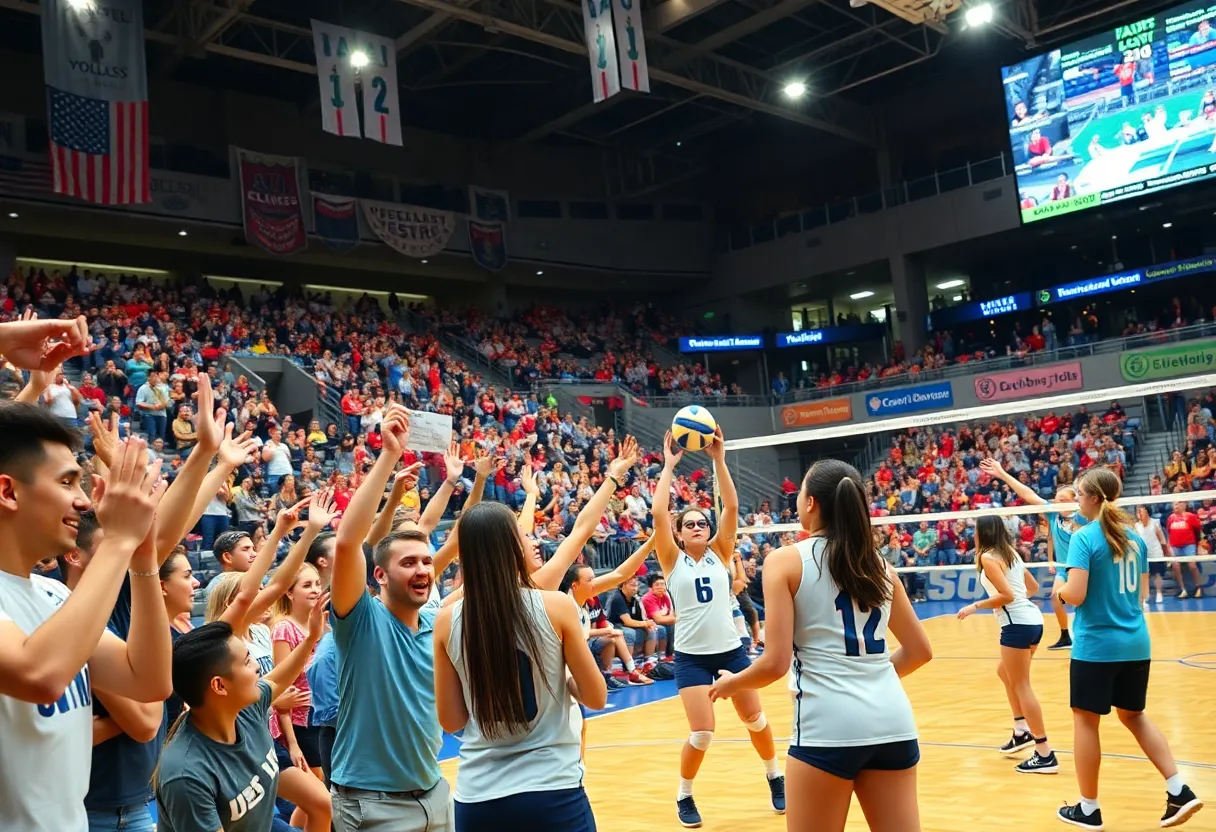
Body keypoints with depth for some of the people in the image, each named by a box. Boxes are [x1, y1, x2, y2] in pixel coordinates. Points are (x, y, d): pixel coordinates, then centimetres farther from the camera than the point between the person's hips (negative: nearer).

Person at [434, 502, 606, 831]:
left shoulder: (447, 621, -4)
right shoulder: (556, 606, -11)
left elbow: (451, 721, 3)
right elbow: (596, 697, -3)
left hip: (477, 796, 3)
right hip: (553, 791, -2)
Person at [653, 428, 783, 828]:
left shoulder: (719, 554, 3)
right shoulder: (673, 561, -2)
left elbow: (732, 506, -9)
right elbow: (658, 513, -15)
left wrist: (718, 458, -15)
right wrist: (669, 465, -12)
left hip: (731, 649, 3)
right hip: (691, 656, -2)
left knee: (756, 720, 12)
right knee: (702, 735, -9)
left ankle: (775, 777, 39)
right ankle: (684, 796, 17)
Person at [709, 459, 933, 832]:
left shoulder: (786, 561, -3)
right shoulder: (878, 563, 11)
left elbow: (776, 663, -8)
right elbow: (919, 651, 18)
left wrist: (731, 683, 11)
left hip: (829, 726, -5)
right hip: (893, 721, 5)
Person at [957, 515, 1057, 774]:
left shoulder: (988, 557, -10)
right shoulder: (1011, 553, 15)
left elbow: (1006, 595, -18)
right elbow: (1033, 586, 22)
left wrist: (975, 606, -10)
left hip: (1017, 624, -9)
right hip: (1033, 619, 9)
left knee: (1021, 686, -3)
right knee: (1004, 672, 25)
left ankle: (1045, 755, -2)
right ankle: (1022, 731, 23)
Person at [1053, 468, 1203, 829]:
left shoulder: (1084, 537, -14)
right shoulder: (1135, 536, 7)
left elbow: (1075, 595, -19)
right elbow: (1142, 594, 14)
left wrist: (1059, 588, 2)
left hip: (1096, 644, -7)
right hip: (1136, 642, 7)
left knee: (1086, 720, 5)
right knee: (1134, 715, 21)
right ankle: (1180, 791, 15)